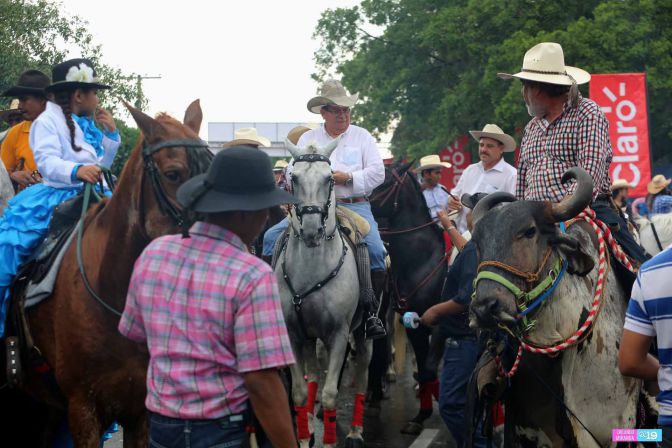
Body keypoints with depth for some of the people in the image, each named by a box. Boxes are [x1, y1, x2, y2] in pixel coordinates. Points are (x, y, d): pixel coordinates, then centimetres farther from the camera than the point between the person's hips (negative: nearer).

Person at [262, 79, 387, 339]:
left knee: (376, 249, -25)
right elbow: (292, 174, 7)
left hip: (355, 205, -2)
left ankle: (371, 311, -13)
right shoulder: (308, 139, 14)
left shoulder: (362, 136, 11)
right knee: (272, 236, -15)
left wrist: (348, 178, -12)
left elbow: (377, 173, 3)